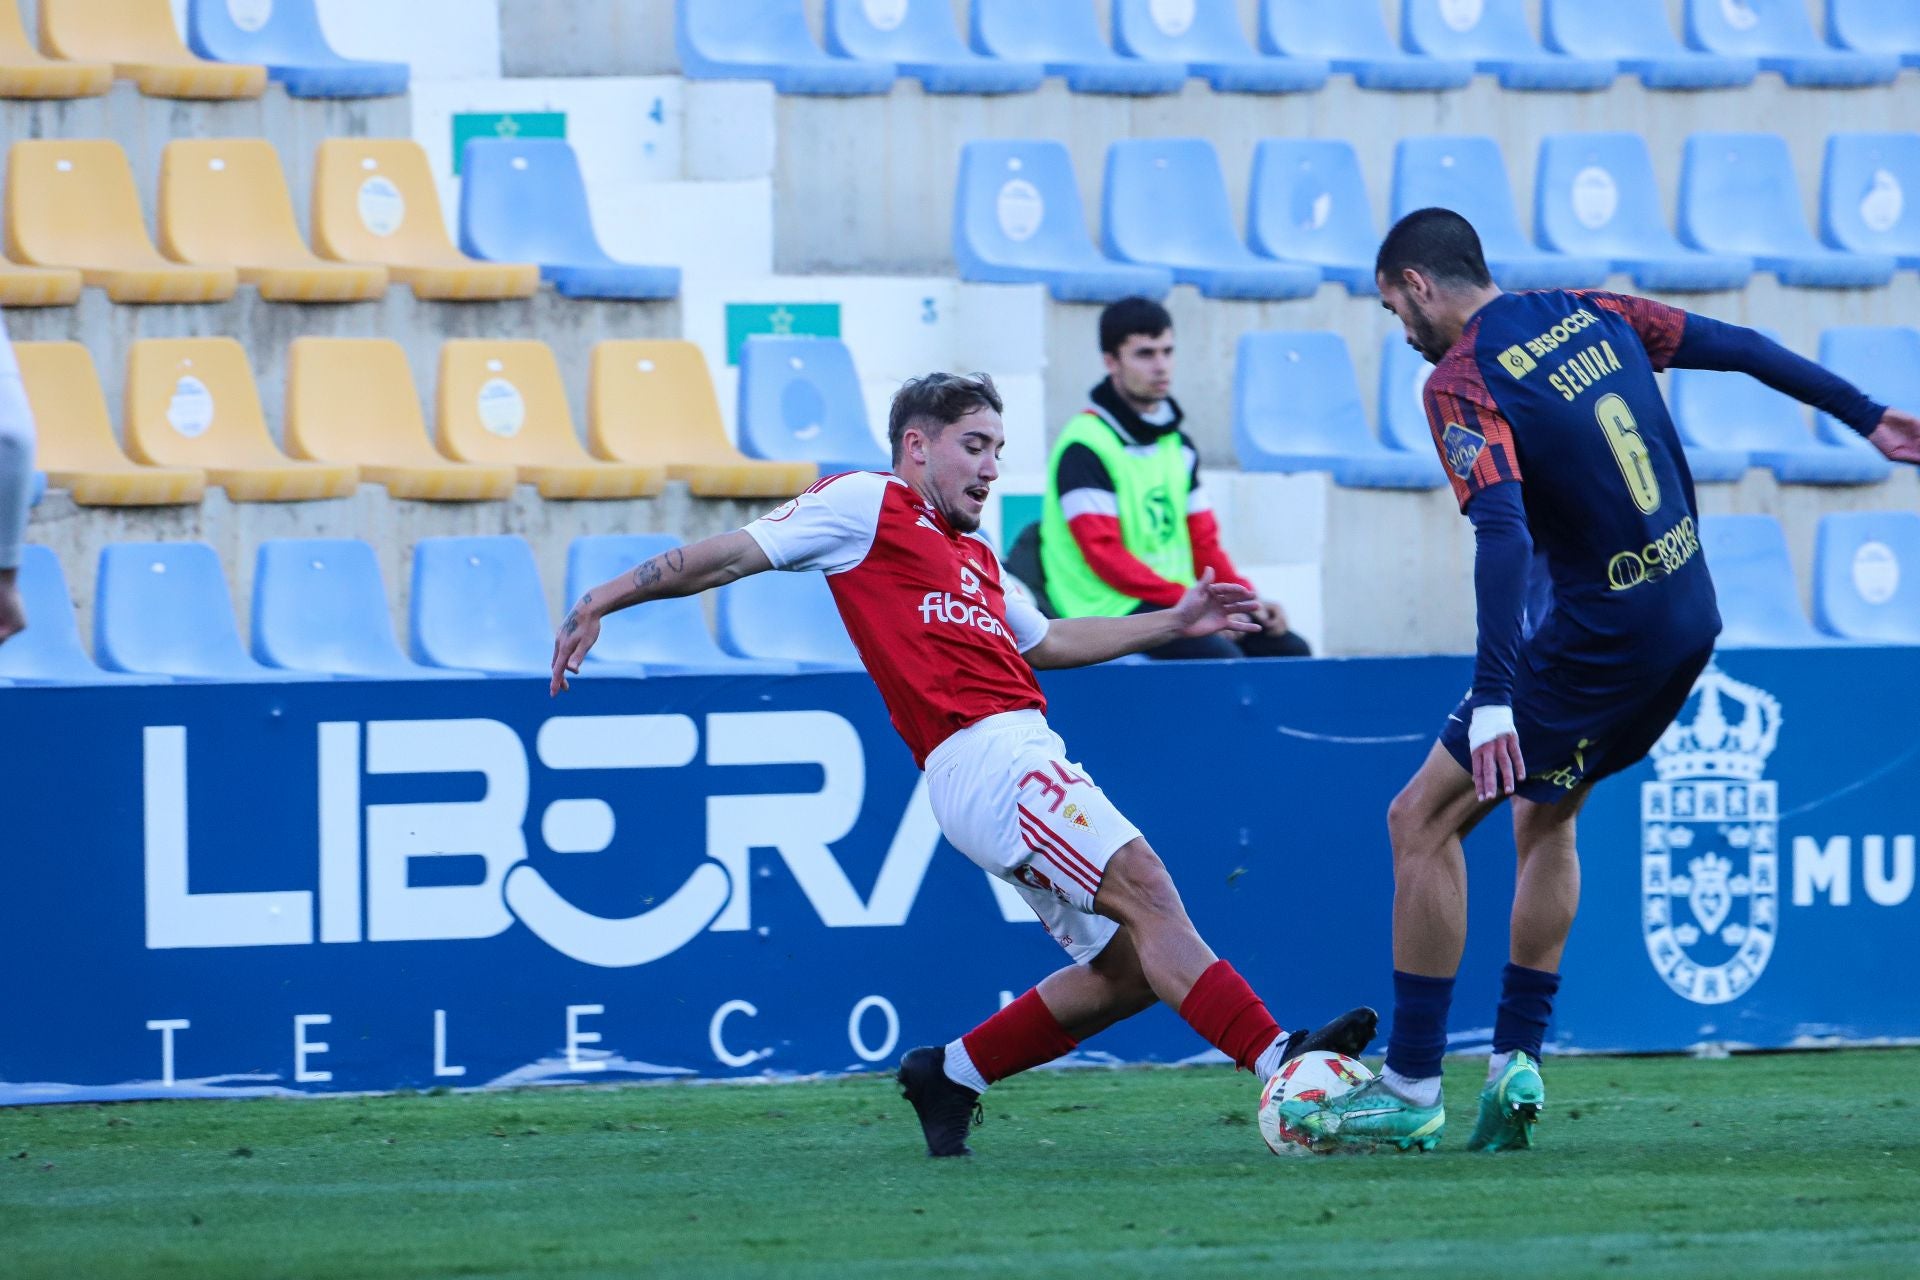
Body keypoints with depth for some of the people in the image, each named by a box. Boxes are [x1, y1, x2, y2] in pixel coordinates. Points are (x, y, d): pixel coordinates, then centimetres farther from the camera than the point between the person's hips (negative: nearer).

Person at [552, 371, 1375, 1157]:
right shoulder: (867, 505, 6)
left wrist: (1171, 623, 37)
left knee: (1126, 971, 4)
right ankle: (1279, 1061, -34)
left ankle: (951, 1076, 15)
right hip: (986, 759, -10)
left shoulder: (972, 557, 28)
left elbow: (1042, 643, 41)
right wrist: (602, 602, 3)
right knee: (1144, 890, -22)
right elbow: (735, 554, 5)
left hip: (1026, 761, 10)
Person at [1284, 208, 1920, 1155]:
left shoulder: (1461, 382, -13)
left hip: (1602, 636, -8)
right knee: (1546, 816, 25)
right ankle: (1517, 1066, 20)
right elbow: (1741, 349, 15)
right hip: (1691, 617, 8)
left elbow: (1503, 534, -25)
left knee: (1423, 820, 0)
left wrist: (1493, 697, -31)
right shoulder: (1589, 314, 9)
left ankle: (1411, 1094, 1)